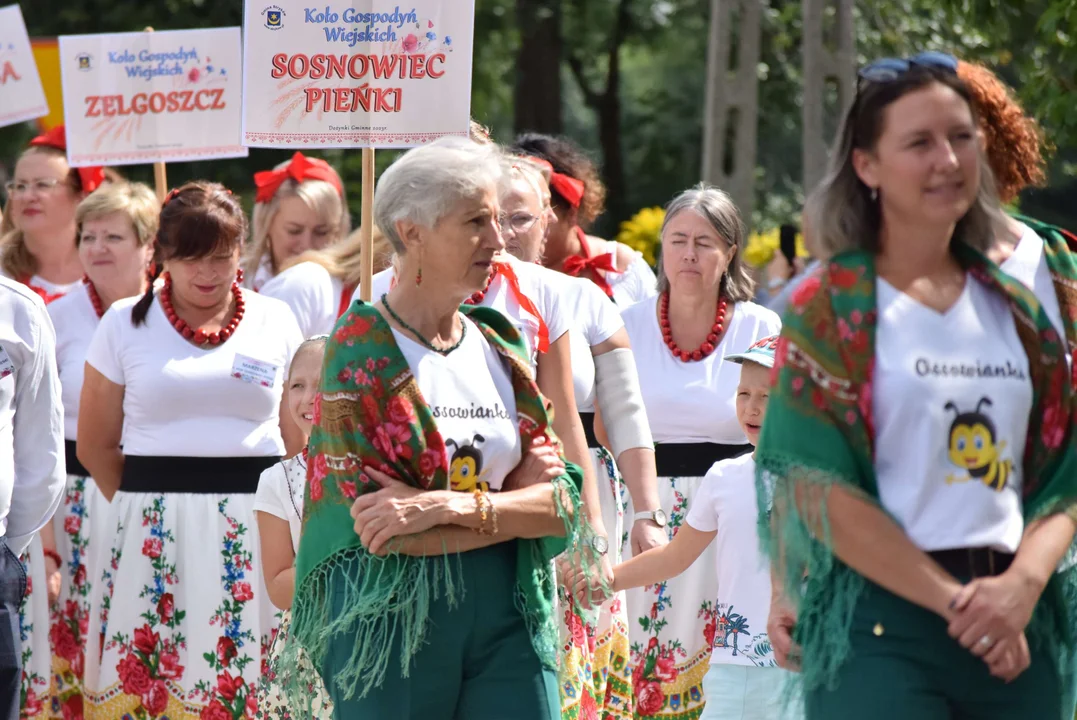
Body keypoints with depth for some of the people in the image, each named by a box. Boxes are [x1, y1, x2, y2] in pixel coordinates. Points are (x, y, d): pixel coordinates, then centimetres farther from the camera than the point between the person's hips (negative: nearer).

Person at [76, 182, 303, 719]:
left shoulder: (275, 322, 8)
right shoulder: (125, 323, 5)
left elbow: (299, 443, 13)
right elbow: (95, 446, 6)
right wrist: (150, 503, 1)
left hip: (255, 533, 1)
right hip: (154, 533, -1)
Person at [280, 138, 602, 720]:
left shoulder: (498, 349, 10)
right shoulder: (359, 352, -6)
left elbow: (558, 503, 1)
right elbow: (372, 527, -14)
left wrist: (448, 506, -15)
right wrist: (508, 505, -9)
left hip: (505, 611, 4)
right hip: (392, 615, -4)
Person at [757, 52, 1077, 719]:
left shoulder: (1015, 310, 13)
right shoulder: (827, 311, -1)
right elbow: (821, 491, -9)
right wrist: (958, 602, -15)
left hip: (1016, 625, 5)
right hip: (881, 625, -4)